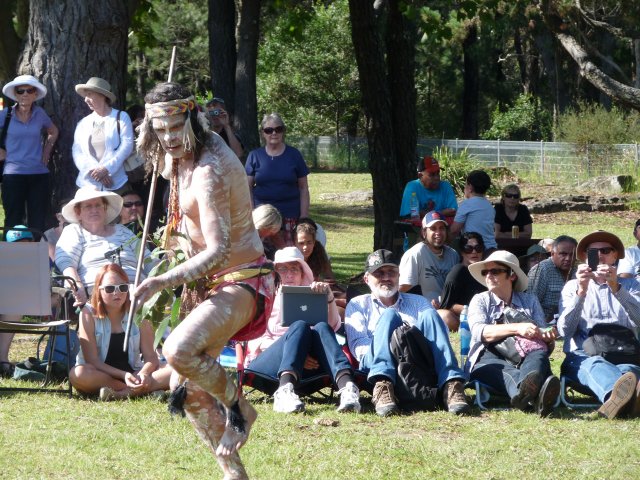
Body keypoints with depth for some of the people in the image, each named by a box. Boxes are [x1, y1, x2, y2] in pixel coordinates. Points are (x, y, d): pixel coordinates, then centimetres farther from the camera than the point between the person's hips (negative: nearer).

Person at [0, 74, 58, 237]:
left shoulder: (39, 114, 5)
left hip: (39, 175, 3)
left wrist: (47, 150, 12)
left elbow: (53, 132, 25)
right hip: (13, 175, -3)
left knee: (38, 224, 3)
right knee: (13, 222, 0)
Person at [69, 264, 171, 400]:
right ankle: (141, 390, -29)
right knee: (77, 374, -37)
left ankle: (121, 393, -34)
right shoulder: (89, 314, -7)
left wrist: (144, 373, -25)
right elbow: (92, 361, -13)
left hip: (133, 374, 2)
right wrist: (124, 375, -26)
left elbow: (150, 356, -1)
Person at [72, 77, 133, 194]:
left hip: (115, 186, -3)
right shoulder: (83, 123, 14)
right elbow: (77, 152, 5)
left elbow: (127, 146, -4)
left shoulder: (121, 117, 6)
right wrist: (94, 170, -12)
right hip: (88, 185, 3)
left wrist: (106, 169, -15)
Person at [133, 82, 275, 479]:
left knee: (179, 351, -33)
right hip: (209, 281, 10)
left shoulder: (208, 172, -24)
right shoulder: (189, 155, 5)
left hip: (241, 281, -10)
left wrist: (163, 281, -35)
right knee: (187, 389, 7)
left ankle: (237, 407, -6)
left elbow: (218, 250, -30)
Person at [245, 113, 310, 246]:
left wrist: (304, 217, 2)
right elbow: (248, 187, 8)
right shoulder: (255, 156, 9)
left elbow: (303, 188, 9)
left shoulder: (294, 155, 8)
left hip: (290, 215, 0)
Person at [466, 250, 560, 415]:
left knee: (539, 354, -35)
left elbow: (544, 341, 14)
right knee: (508, 372, -38)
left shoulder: (530, 301, 24)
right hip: (491, 359, -2)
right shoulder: (480, 300, 18)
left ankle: (525, 391, -72)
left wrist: (548, 338, -12)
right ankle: (531, 394, -76)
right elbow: (479, 332, -4)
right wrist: (517, 328, -20)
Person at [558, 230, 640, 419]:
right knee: (595, 364, -39)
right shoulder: (572, 286, 22)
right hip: (582, 357, -1)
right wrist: (581, 292, -8)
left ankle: (616, 399, -75)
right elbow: (565, 331, 3)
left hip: (622, 356, 1)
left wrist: (616, 288, -13)